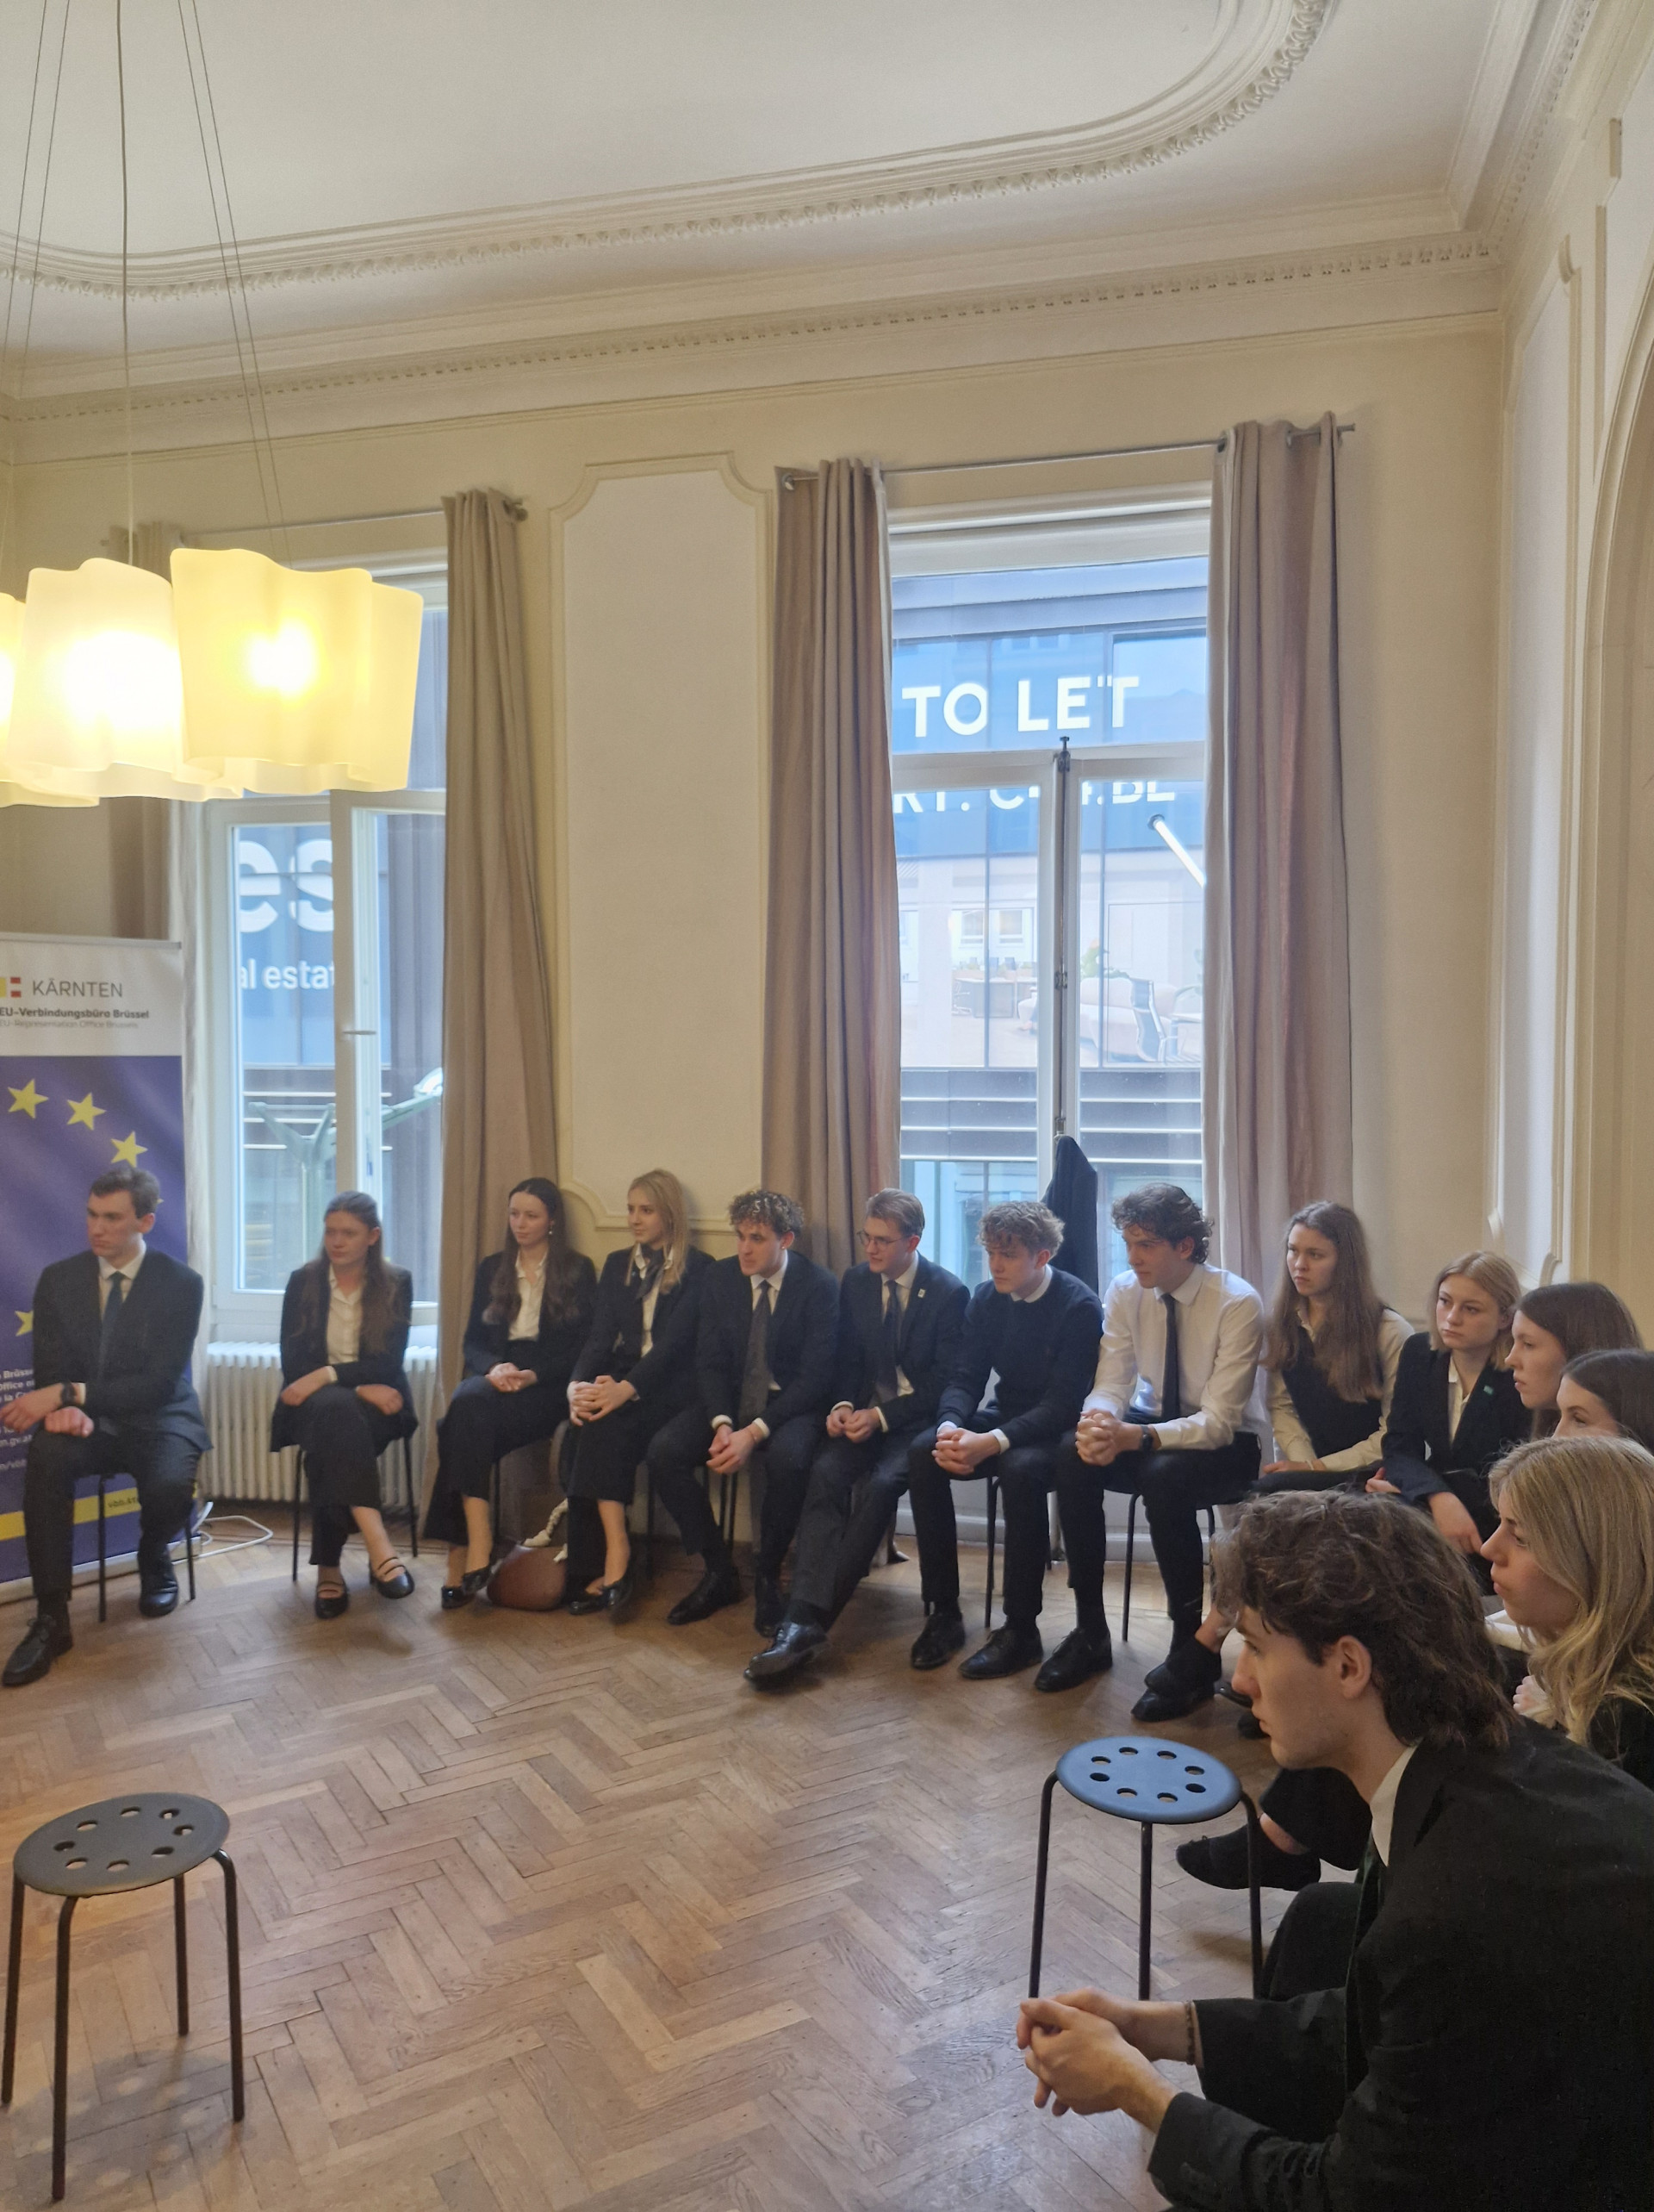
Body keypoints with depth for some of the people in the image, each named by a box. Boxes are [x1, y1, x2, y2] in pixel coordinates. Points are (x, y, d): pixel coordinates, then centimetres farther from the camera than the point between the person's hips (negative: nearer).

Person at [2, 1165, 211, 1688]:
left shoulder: (181, 1283, -8)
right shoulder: (58, 1279, 3)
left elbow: (158, 1382, -14)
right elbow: (50, 1371, 2)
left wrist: (67, 1393, -25)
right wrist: (66, 1407, -23)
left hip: (156, 1419, -2)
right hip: (83, 1421, 2)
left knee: (170, 1486, -33)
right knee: (45, 1458, -32)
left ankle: (154, 1560, 6)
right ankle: (51, 1619, -24)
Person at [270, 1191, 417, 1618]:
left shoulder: (396, 1283, 2)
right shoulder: (303, 1281, 4)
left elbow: (388, 1363, -7)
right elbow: (293, 1363, -3)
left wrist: (327, 1375, -22)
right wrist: (359, 1388, -16)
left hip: (375, 1404, 0)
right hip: (312, 1404, 0)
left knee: (333, 1439, -35)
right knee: (336, 1409, -37)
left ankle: (329, 1567, -28)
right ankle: (378, 1547, -49)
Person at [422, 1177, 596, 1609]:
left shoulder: (578, 1270, 7)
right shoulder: (491, 1269, 18)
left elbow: (582, 1347, -1)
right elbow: (473, 1341, 13)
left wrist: (531, 1375, -15)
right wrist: (494, 1367, -9)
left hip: (547, 1387, -3)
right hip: (494, 1378, 4)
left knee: (463, 1419, -31)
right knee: (467, 1402, -33)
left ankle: (462, 1554, -33)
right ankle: (477, 1542, -40)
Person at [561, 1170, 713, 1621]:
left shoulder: (698, 1268, 1)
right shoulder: (617, 1265, 18)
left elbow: (675, 1339, -12)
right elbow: (600, 1335, 7)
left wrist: (626, 1388, -27)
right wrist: (578, 1384, -14)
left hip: (669, 1385, -4)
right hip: (618, 1380, 4)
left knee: (608, 1424, -32)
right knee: (593, 1423, -30)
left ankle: (598, 1567, -31)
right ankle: (614, 1561, -35)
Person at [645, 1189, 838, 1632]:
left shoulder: (820, 1286, -12)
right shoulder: (720, 1278, 1)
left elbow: (815, 1376, -16)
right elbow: (709, 1361, 1)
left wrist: (754, 1433, -25)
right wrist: (722, 1424, -19)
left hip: (792, 1404, -4)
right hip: (730, 1399, 4)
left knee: (787, 1459, -37)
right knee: (663, 1451, -21)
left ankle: (767, 1578, -10)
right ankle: (718, 1573, -4)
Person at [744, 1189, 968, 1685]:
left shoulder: (949, 1293, -7)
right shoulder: (855, 1282, 8)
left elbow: (945, 1383, -9)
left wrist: (881, 1416, -18)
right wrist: (843, 1406, -8)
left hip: (917, 1419, -4)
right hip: (864, 1414, 4)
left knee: (883, 1481, -33)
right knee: (826, 1471, -28)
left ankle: (809, 1619, -32)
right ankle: (804, 1617, -38)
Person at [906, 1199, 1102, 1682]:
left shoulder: (1079, 1306, -15)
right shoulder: (985, 1299, 3)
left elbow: (1062, 1402, -22)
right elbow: (965, 1378, 1)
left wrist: (993, 1442, -35)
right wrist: (949, 1425, -22)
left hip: (1057, 1430, -6)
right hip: (1004, 1416, 6)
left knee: (1021, 1469, -38)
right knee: (922, 1451, -21)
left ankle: (1021, 1630, -22)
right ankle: (943, 1612, -13)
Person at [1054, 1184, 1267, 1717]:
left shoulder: (1237, 1304, -22)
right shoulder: (1125, 1291, -7)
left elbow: (1219, 1422, -26)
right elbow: (1112, 1384, -7)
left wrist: (1136, 1437, -42)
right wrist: (1098, 1422, -33)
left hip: (1228, 1443, -4)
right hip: (1152, 1422, 5)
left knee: (1164, 1476, -37)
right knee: (1073, 1457, -25)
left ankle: (1193, 1652, -17)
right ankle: (1090, 1630, -10)